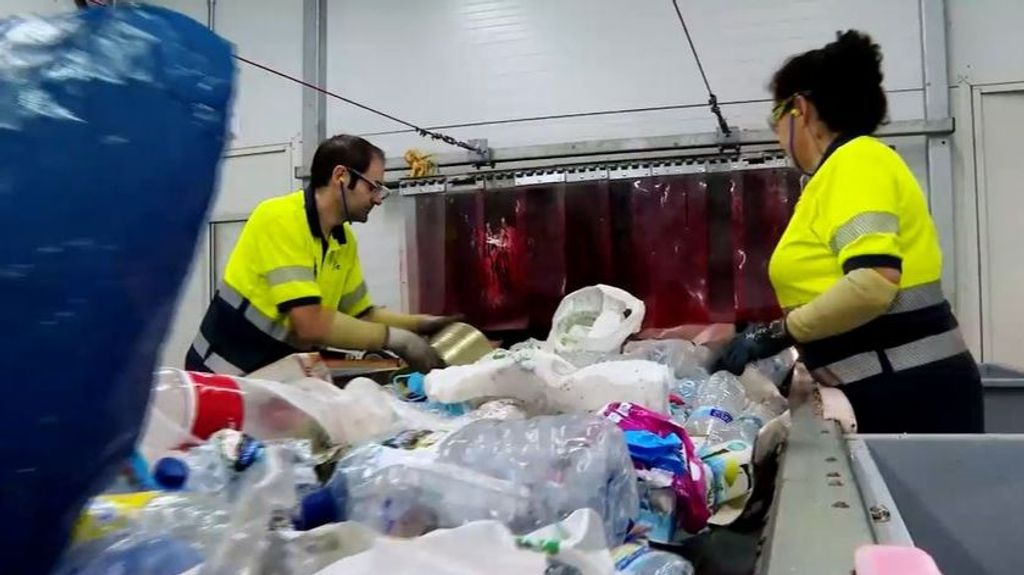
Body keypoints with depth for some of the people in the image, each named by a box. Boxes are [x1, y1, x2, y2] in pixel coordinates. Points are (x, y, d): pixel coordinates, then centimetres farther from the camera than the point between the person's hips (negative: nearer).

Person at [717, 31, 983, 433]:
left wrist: (776, 332, -16)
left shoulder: (855, 161, -12)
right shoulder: (842, 169, 15)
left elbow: (874, 282, -25)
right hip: (889, 391, 9)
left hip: (909, 392, -9)